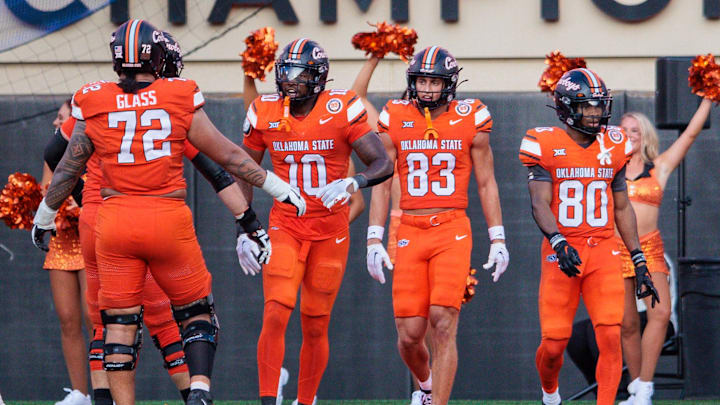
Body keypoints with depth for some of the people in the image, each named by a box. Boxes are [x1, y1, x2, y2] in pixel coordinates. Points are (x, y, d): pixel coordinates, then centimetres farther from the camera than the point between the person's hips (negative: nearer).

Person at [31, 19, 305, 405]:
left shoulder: (94, 105, 2)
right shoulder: (180, 99, -1)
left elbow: (67, 170, 10)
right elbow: (227, 156, 5)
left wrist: (44, 218, 25)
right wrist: (279, 188, 16)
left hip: (115, 220, 1)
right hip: (168, 218, -1)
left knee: (119, 322, 9)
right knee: (196, 312, 13)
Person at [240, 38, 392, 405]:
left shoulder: (341, 111, -9)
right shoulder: (265, 114, -1)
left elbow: (383, 164, -12)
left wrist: (352, 183, -32)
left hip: (330, 231, -1)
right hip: (285, 227, 1)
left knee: (315, 327, 5)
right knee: (275, 315, -16)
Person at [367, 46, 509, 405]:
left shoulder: (470, 120, 3)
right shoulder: (395, 120, 6)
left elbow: (486, 184, 9)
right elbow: (382, 184, 9)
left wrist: (498, 239, 5)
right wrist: (374, 239, 2)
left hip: (453, 230, -2)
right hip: (410, 231, 2)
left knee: (443, 323, -16)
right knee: (409, 335, -1)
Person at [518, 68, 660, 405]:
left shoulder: (613, 146, 8)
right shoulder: (546, 146, -4)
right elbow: (540, 203, -11)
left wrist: (639, 262, 13)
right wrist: (559, 243, -29)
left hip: (603, 252, 3)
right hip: (561, 253, -3)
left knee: (610, 338, -12)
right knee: (553, 344, 1)